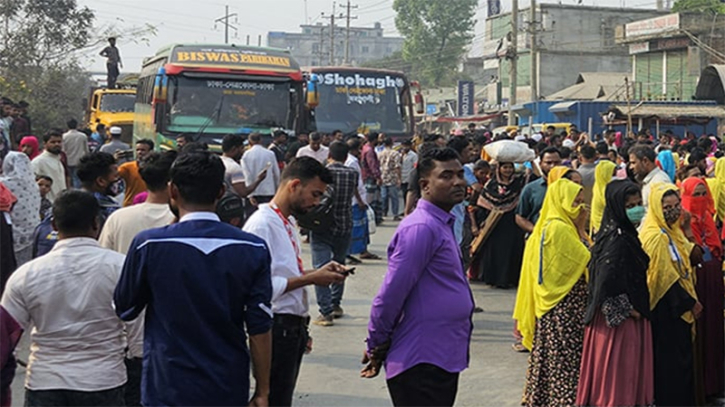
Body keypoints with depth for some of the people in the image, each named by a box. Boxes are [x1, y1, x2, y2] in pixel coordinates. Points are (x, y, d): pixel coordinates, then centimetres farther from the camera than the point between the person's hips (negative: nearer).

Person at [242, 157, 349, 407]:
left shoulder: (288, 223, 14)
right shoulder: (261, 225, -17)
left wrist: (317, 272, 8)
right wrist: (310, 279, -20)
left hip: (293, 328, 10)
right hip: (276, 329, -10)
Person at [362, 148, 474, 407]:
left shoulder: (442, 225, 14)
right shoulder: (421, 228, -18)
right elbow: (392, 292, -19)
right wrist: (376, 346, -8)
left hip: (443, 360, 10)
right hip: (422, 364, -10)